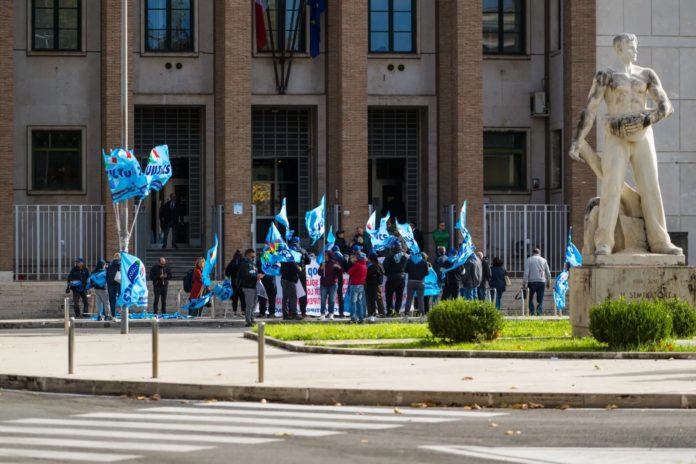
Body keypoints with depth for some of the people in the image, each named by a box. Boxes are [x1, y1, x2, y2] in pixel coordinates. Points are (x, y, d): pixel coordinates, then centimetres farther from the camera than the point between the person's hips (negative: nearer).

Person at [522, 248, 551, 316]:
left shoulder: (529, 260, 2)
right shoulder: (543, 260, 10)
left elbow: (526, 272, -6)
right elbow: (548, 273, 12)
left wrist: (524, 283, -6)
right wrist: (548, 283, 21)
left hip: (532, 282, -2)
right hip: (541, 282, 2)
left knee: (530, 298, 12)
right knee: (540, 299, 5)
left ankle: (532, 312, 0)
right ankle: (539, 311, -17)